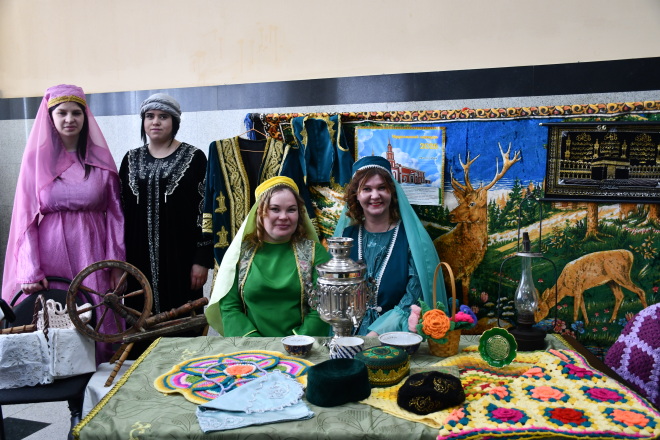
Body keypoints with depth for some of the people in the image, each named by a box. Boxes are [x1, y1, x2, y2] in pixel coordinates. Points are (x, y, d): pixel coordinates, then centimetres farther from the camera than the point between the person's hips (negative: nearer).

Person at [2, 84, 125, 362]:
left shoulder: (100, 159, 5)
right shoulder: (36, 159, 4)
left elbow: (115, 214, 4)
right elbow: (26, 218, 2)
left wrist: (117, 264, -2)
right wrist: (30, 271, -6)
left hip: (93, 256, 0)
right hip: (51, 256, 0)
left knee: (97, 326, 1)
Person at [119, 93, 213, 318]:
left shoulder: (193, 157, -1)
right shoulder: (131, 159, 11)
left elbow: (205, 210, -5)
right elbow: (120, 209, 13)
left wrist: (202, 259, -10)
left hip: (180, 255, -3)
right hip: (139, 256, 4)